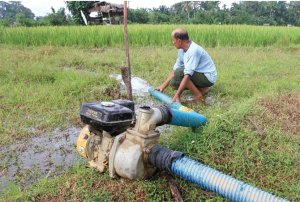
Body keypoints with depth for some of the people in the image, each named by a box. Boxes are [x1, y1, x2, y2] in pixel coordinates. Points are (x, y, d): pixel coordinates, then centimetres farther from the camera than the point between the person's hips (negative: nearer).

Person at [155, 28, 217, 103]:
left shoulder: (193, 50, -28)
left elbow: (188, 75, -33)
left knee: (179, 72, -27)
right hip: (199, 74, 9)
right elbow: (175, 68, 6)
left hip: (208, 77, -9)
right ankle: (202, 89, 8)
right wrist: (163, 85, 2)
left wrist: (177, 95, -34)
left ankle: (198, 95, -12)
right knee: (173, 83, 0)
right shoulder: (182, 50, 0)